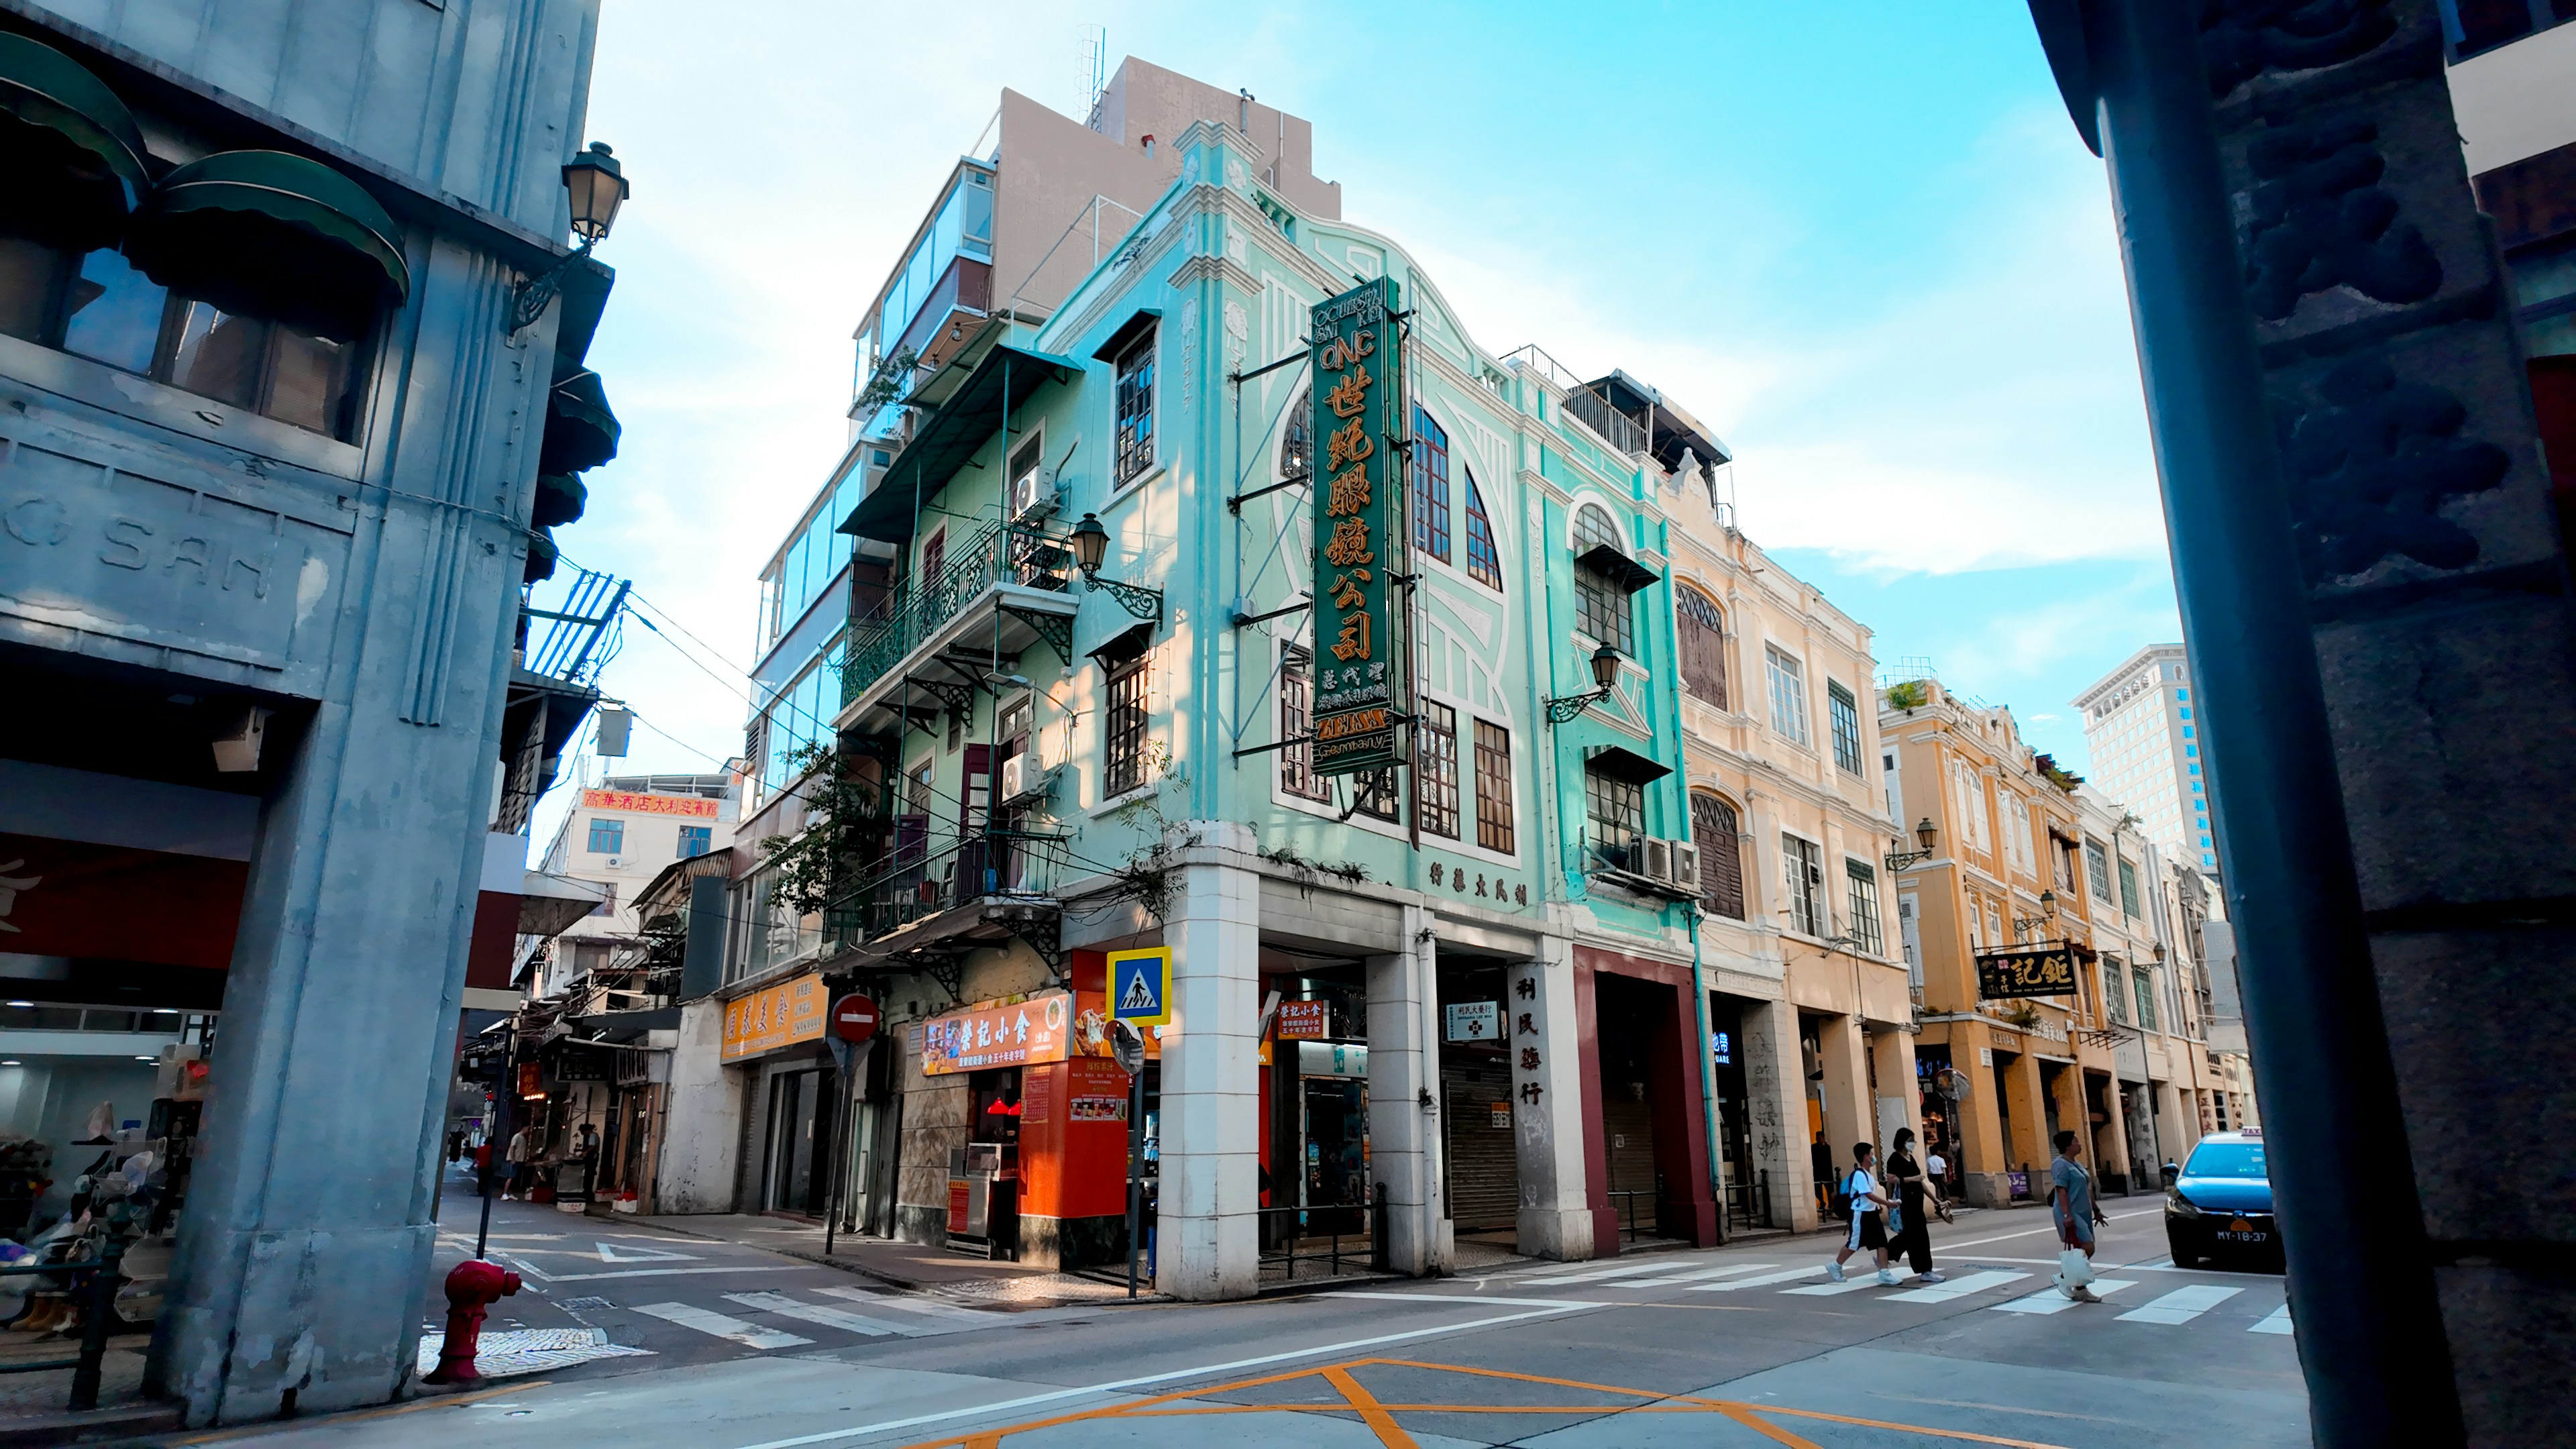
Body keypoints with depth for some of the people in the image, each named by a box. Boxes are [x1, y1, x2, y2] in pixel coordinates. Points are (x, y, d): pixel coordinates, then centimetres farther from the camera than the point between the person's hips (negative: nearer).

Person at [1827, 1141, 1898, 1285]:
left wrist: (1878, 1206, 11)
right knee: (1854, 1244, 3)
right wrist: (1888, 1203, -25)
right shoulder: (1859, 1175, -20)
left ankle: (1884, 1273, 2)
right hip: (1861, 1215, -9)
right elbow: (1869, 1195, -26)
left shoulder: (1869, 1174, 12)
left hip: (1872, 1213, 9)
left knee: (1882, 1242, 0)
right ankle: (1835, 1266, 19)